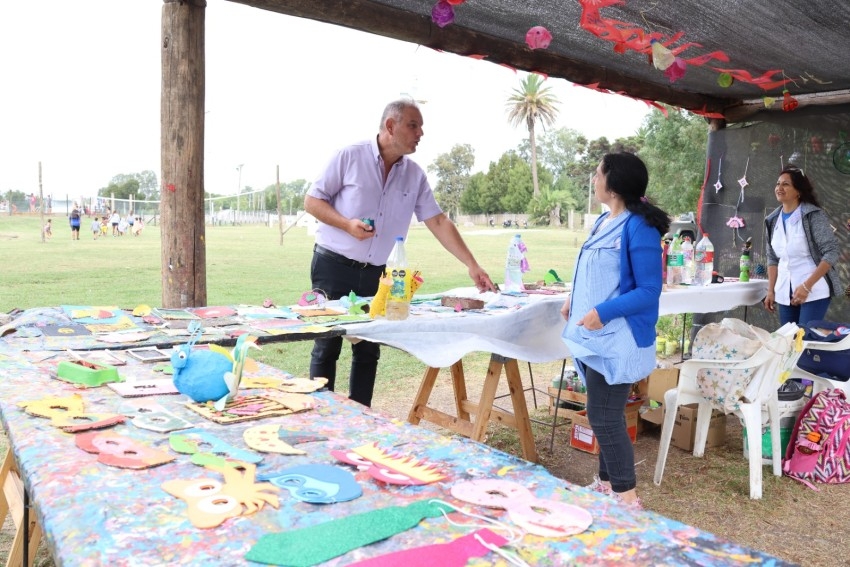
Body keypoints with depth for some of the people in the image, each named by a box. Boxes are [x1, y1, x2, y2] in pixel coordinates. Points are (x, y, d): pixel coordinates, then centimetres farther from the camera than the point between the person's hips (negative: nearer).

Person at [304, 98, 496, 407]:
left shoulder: (415, 175, 3)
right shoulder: (349, 157, -8)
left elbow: (439, 222, 1)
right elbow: (312, 200, -5)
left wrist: (472, 265, -6)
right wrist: (347, 224, -21)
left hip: (376, 274, 4)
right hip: (334, 267, -4)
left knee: (368, 349, 8)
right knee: (328, 346, 1)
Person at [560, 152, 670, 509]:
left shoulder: (638, 228, -16)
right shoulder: (604, 222, 10)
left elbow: (649, 291, -18)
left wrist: (604, 312, -26)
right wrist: (575, 300, 9)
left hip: (617, 339, -9)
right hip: (595, 336, 9)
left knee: (604, 418, -4)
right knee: (604, 416, 17)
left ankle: (628, 498, 10)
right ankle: (606, 483, 32)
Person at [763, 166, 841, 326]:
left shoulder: (813, 215, -9)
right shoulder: (773, 220, 7)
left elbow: (831, 252, -12)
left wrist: (807, 286, -18)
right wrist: (771, 291, 7)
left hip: (814, 292, -5)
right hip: (785, 294, 5)